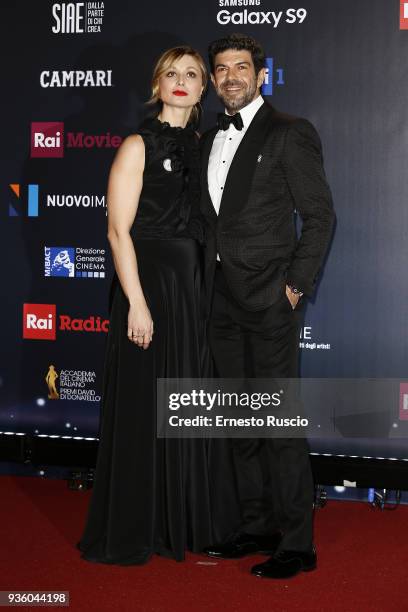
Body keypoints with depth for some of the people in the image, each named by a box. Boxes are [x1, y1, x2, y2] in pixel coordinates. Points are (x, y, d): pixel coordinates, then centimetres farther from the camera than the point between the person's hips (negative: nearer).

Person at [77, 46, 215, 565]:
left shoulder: (198, 145, 12)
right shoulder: (139, 145, -7)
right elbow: (119, 230, -13)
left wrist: (202, 286, 6)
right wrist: (137, 303, -19)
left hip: (192, 284, 7)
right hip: (148, 280, -7)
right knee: (142, 406, -1)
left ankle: (180, 521, 24)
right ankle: (129, 533, 12)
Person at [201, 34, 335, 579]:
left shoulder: (290, 133, -5)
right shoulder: (210, 140, 16)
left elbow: (320, 216, -7)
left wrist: (297, 285, -11)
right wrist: (209, 283, 10)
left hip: (269, 298, -7)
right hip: (224, 299, 7)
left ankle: (297, 543, 4)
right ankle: (256, 527, 24)